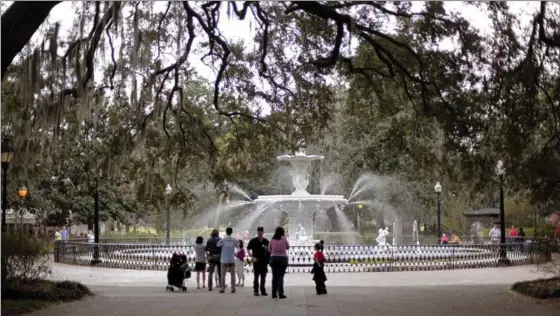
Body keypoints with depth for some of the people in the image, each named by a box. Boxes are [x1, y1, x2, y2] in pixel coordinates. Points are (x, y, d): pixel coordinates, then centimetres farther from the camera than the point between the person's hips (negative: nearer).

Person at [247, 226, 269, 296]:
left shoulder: (266, 241, 8)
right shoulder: (253, 241, 0)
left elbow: (269, 250, 14)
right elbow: (248, 249, 2)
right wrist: (252, 257, -8)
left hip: (264, 261, 3)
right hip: (256, 261, -3)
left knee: (263, 277, 6)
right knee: (256, 277, 0)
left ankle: (263, 291, 12)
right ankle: (255, 291, 5)